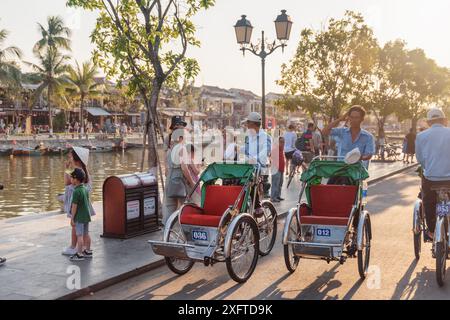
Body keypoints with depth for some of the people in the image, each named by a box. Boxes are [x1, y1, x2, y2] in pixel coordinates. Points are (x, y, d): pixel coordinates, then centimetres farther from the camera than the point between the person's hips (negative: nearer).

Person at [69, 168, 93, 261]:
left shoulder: (76, 191, -19)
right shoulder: (85, 189, 6)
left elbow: (74, 206, -18)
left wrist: (72, 219, -13)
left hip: (79, 218, -8)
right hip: (86, 216, 8)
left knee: (79, 235, -3)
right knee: (86, 234, 15)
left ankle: (79, 254, 1)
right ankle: (88, 251, 23)